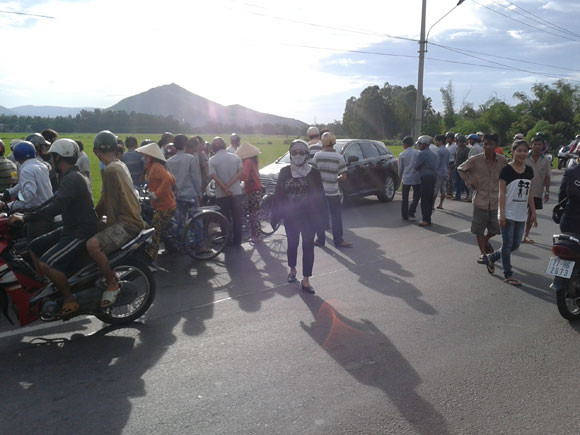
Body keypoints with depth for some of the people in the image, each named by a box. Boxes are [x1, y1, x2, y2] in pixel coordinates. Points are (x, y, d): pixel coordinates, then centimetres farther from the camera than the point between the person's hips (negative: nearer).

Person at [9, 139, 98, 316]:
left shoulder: (72, 179, -20)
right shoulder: (70, 177, 14)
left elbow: (55, 208, -30)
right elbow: (53, 201, 19)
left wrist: (25, 218, -25)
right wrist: (26, 215, 13)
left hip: (81, 233, -11)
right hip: (70, 229, 11)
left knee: (46, 264, -23)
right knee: (33, 248, 14)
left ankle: (70, 300, -8)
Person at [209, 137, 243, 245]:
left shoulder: (212, 160, -4)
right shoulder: (235, 157, 3)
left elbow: (214, 176, -16)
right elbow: (240, 172, -7)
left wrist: (225, 188, -17)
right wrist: (229, 185, -13)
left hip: (221, 194, -2)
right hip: (236, 192, 2)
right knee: (237, 217, 10)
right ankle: (237, 240, 16)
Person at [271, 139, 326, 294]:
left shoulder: (313, 172, -5)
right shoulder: (285, 171, 0)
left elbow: (319, 196, -3)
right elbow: (278, 194, 1)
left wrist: (320, 217, -7)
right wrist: (275, 215, -2)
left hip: (308, 217, -1)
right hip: (290, 216, 2)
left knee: (308, 246, -1)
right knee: (292, 244, 15)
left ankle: (306, 280, 7)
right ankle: (292, 269, 39)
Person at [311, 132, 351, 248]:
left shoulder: (317, 155, -6)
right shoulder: (339, 157, -7)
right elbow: (344, 177, -8)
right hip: (333, 192, -1)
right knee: (336, 217, 8)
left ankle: (320, 240, 16)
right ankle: (338, 241, 12)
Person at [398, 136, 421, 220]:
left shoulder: (402, 155, -2)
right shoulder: (418, 153, -2)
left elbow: (400, 168, 5)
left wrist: (401, 176, 23)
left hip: (406, 178, 0)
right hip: (416, 178, 0)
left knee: (405, 198, 11)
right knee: (416, 196, 14)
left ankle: (405, 216, 14)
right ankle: (411, 212, 3)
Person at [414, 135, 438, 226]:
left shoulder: (422, 154, -11)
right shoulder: (433, 154, 17)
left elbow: (416, 166, -9)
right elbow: (435, 166, 19)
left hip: (426, 178, -9)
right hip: (433, 177, 9)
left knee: (424, 199, -6)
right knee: (430, 199, 13)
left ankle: (426, 220, -7)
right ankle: (428, 218, 19)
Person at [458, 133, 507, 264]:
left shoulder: (502, 160, -4)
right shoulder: (475, 160, -9)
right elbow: (460, 169, 6)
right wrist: (469, 181, -3)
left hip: (496, 200, 2)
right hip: (481, 199, -2)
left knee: (495, 228, 9)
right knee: (479, 229, 6)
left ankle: (485, 241, 41)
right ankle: (483, 252, 24)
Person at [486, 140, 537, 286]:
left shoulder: (529, 170, 6)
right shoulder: (507, 170, -10)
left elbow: (530, 193, 11)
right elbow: (502, 193, -11)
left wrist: (533, 213, 10)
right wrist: (502, 214, -15)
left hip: (521, 215, 6)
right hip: (508, 214, -6)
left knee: (515, 245, 12)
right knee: (507, 245, 3)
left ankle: (491, 258, 32)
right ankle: (508, 274, 13)